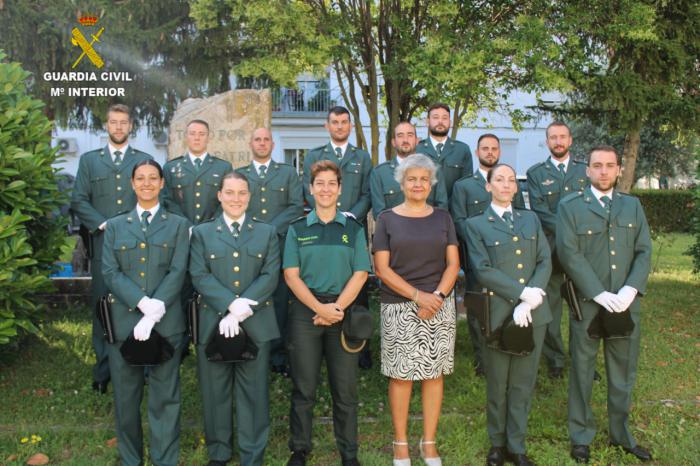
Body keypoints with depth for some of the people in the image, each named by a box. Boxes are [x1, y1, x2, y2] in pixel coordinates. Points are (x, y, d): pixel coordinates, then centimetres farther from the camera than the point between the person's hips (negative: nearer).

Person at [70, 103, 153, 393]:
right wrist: (103, 224, -8)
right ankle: (103, 372, 10)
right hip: (103, 243, 1)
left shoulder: (145, 160, 13)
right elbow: (78, 200, 6)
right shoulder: (89, 160, 14)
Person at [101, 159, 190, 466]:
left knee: (165, 396, 3)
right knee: (126, 395, 10)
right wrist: (143, 302, -16)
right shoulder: (115, 226, 12)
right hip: (123, 320, 2)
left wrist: (155, 312, -15)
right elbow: (110, 272, 0)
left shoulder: (178, 225, 9)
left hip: (166, 321, -1)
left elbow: (177, 272, -2)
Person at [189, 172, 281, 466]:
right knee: (215, 392, 9)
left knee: (253, 392, 5)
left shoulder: (267, 233, 10)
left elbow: (270, 276, -2)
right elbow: (199, 276, -3)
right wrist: (232, 304, -18)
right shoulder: (201, 233, 9)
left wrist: (243, 310, -14)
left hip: (256, 324, 0)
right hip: (213, 325, 0)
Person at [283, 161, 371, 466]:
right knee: (304, 388, 6)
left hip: (343, 311, 0)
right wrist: (320, 308, -12)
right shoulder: (297, 229, 6)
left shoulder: (353, 229, 7)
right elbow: (291, 275, -1)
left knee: (345, 388, 6)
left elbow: (360, 274, 0)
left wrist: (336, 308, -12)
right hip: (305, 312, 0)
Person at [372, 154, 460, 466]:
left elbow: (453, 264, 5)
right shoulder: (387, 219, 3)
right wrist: (417, 295, -13)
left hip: (439, 306, 2)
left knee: (434, 374, 5)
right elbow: (382, 268, -4)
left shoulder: (442, 218, 9)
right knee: (401, 375, 2)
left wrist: (437, 295, -12)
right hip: (399, 308, -2)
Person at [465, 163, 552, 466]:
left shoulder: (530, 220, 14)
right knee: (497, 384, 7)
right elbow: (483, 270, -8)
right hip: (497, 313, -3)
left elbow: (545, 262, 4)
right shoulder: (476, 225, 3)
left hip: (533, 313, 3)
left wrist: (528, 303, -10)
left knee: (523, 384, 9)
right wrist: (523, 293, -16)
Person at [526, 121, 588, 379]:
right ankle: (555, 360, 16)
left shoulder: (585, 171, 13)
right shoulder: (535, 173, 7)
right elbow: (539, 211, -4)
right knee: (550, 306, 4)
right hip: (550, 248, -1)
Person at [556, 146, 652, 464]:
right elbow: (569, 254, -10)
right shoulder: (570, 206, -1)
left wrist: (630, 289, -11)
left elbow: (644, 251, 4)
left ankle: (621, 433, 30)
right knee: (582, 371, 7)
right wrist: (600, 294, -16)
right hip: (587, 303, -3)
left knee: (623, 372, 13)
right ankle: (581, 436, 21)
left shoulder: (632, 206, 11)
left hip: (626, 304, 3)